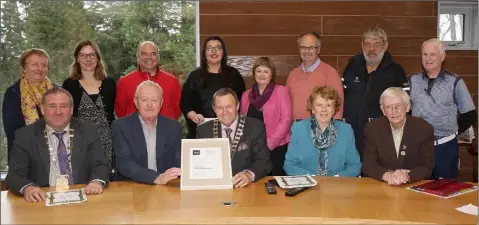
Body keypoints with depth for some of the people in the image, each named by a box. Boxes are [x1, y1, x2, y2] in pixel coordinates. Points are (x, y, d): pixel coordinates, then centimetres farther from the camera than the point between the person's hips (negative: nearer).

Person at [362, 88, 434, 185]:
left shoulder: (424, 129, -5)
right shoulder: (373, 128, -4)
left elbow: (427, 167, -5)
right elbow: (368, 165, -5)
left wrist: (406, 176, -25)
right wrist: (387, 175, -24)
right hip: (382, 186, 1)